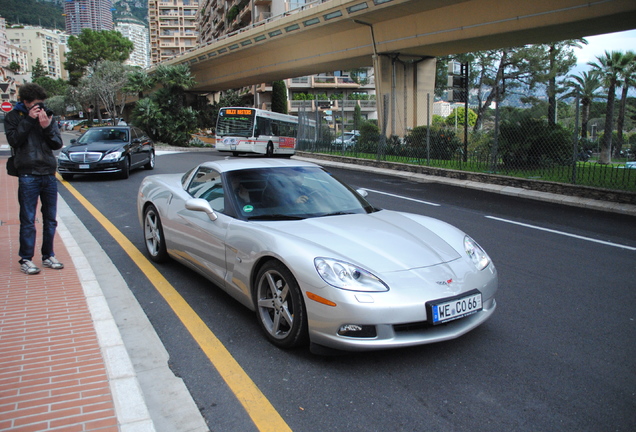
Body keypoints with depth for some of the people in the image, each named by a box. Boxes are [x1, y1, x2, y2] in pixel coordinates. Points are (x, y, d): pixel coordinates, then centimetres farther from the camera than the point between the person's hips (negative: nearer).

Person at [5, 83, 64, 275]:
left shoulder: (48, 115, 10)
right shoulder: (13, 116, 4)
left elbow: (58, 144, 4)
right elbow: (13, 139, -11)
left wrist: (47, 127, -11)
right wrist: (29, 120, -13)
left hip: (49, 174, 4)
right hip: (28, 175, -3)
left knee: (50, 220, 8)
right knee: (28, 220, -2)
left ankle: (48, 256, 19)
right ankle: (26, 260, 6)